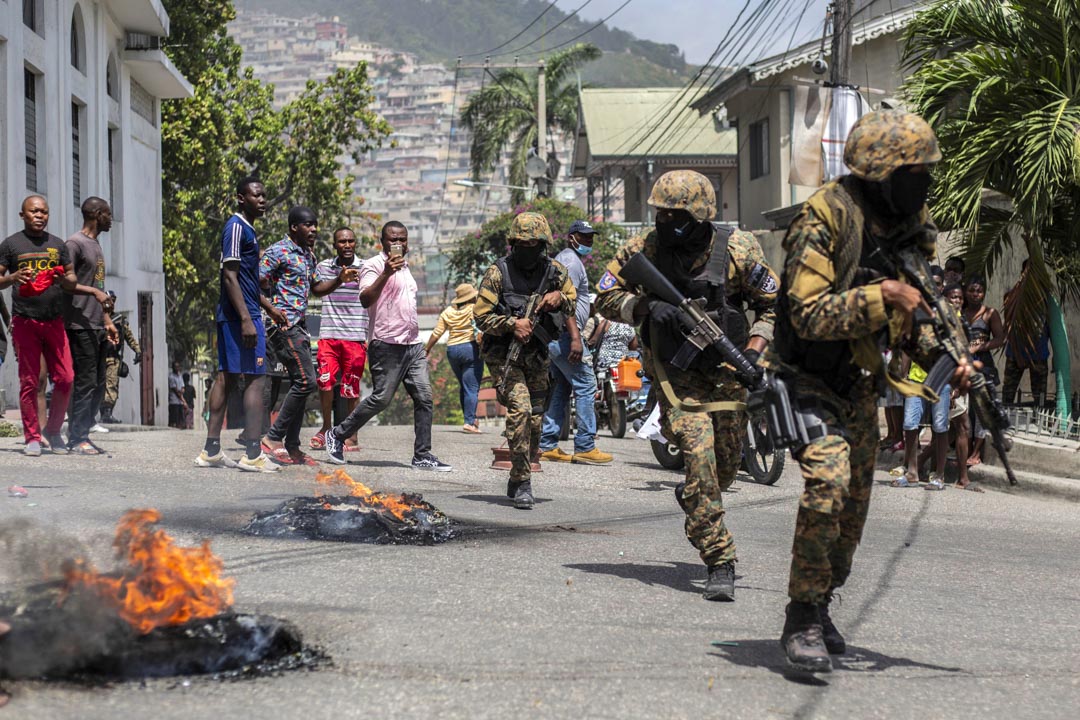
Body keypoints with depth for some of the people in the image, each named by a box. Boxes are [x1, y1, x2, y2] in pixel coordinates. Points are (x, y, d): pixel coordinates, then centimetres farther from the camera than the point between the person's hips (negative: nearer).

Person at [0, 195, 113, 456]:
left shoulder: (58, 245, 15)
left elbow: (72, 281, 17)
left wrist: (64, 280, -4)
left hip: (54, 321, 3)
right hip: (25, 322, -3)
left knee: (65, 379, -3)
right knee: (29, 382, -1)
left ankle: (53, 431, 15)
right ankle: (32, 437, 6)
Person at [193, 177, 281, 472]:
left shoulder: (247, 229, 19)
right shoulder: (237, 227, -12)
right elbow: (230, 276, -18)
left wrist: (269, 307, 32)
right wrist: (246, 319, -24)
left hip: (230, 316, 10)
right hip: (240, 315, -10)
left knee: (226, 377, 10)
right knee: (255, 378, -9)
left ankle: (211, 450, 12)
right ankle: (253, 455, -10)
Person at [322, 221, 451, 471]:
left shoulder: (404, 267, 21)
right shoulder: (374, 265, -5)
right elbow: (365, 299, -20)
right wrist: (386, 273, -30)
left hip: (413, 345, 8)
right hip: (387, 345, -8)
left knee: (424, 398, -1)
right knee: (381, 398, -9)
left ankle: (422, 456, 1)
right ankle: (337, 436, 6)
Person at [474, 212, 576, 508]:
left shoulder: (554, 271, 2)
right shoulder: (498, 273, -9)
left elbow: (573, 301, 15)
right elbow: (482, 315, -9)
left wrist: (559, 298, -8)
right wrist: (512, 324, -24)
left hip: (537, 357, 5)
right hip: (504, 355, -5)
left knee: (535, 419, 10)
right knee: (520, 409, -22)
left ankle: (517, 483, 28)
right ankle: (521, 484, -16)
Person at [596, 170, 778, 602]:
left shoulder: (737, 251, -12)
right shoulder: (644, 250, -9)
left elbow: (773, 303, -1)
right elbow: (607, 297, -1)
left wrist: (754, 351, -14)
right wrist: (648, 308, -20)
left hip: (725, 370, 2)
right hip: (675, 370, -1)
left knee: (726, 464, 10)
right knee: (699, 455, -18)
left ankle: (692, 500, 48)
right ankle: (720, 564, -12)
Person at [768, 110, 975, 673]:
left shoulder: (910, 225, 3)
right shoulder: (825, 218, -20)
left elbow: (909, 318, 13)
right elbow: (809, 315, -27)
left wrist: (944, 360, -3)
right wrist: (881, 297, -33)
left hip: (859, 387, 8)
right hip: (808, 379, -8)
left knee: (854, 506, 13)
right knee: (828, 480, -26)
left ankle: (819, 607, 33)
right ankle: (801, 622, -16)